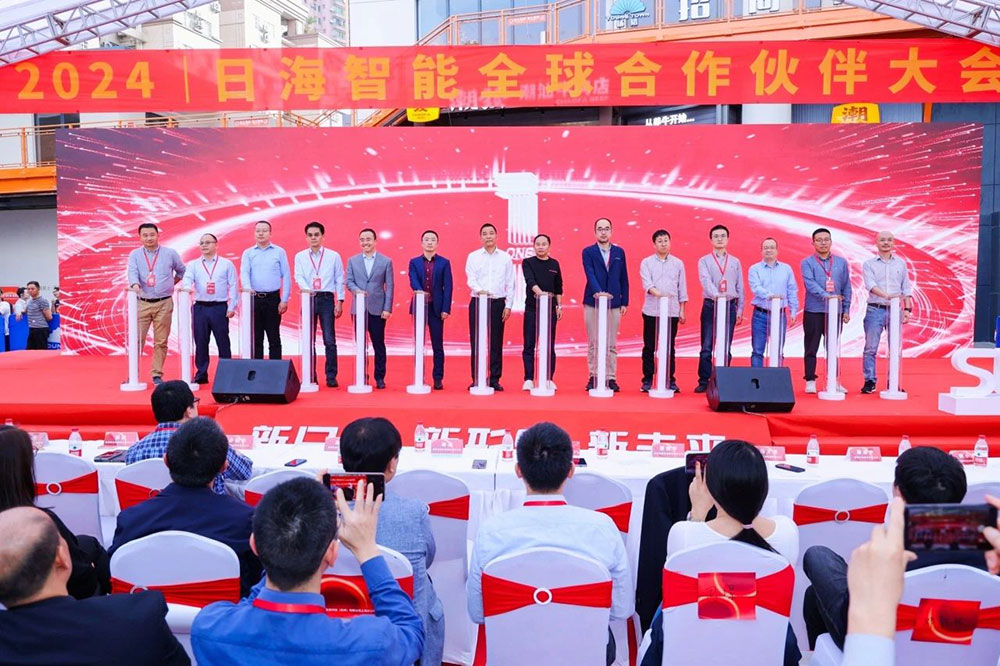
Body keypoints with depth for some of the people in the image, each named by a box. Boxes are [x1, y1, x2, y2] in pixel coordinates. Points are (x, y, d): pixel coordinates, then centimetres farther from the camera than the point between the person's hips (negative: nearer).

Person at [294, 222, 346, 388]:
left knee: (329, 340, -5)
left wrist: (340, 302, -1)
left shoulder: (333, 256, 6)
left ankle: (331, 376, 1)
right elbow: (299, 276, -3)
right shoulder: (300, 256, 9)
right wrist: (305, 288, -24)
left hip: (327, 299, -1)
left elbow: (339, 279, 5)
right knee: (308, 340, 4)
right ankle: (310, 376, 11)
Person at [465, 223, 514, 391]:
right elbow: (471, 279, -6)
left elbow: (510, 284, 6)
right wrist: (479, 290, -27)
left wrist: (508, 306, 0)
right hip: (478, 302, 0)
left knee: (496, 343, 3)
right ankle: (476, 379, 7)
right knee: (476, 342, 0)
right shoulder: (473, 256, 5)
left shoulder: (505, 257, 7)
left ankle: (494, 379, 9)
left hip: (498, 303, 1)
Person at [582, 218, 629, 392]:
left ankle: (611, 378, 9)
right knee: (593, 344, 3)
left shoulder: (619, 252, 10)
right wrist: (598, 292, -29)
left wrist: (625, 302, 6)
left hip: (614, 304, 2)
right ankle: (593, 377, 10)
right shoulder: (588, 252, 2)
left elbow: (624, 278, 11)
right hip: (593, 302, -2)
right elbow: (590, 275, -12)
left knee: (611, 344, 4)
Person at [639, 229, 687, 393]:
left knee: (670, 347, 5)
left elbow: (682, 288, 10)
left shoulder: (678, 263, 10)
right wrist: (659, 294, -28)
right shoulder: (647, 262, 4)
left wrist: (682, 310, 5)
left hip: (672, 311, 1)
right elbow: (647, 284, -10)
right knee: (649, 347, 2)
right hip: (652, 310, -1)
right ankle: (647, 380, 9)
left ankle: (670, 380, 11)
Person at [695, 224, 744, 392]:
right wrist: (716, 294, -33)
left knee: (726, 347, 4)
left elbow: (740, 288, 12)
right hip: (710, 306, -2)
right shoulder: (704, 261, 4)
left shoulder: (735, 262, 12)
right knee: (707, 346, -4)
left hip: (730, 306, 2)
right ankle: (704, 382, 1)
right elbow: (705, 281, -14)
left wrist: (739, 310, 7)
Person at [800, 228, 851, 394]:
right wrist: (825, 295, -29)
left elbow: (846, 287, 12)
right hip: (814, 311, -3)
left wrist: (846, 309, 7)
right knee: (811, 348, 2)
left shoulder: (841, 262, 12)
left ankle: (833, 382, 16)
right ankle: (810, 381, 8)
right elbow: (809, 283, -14)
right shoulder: (807, 263, 1)